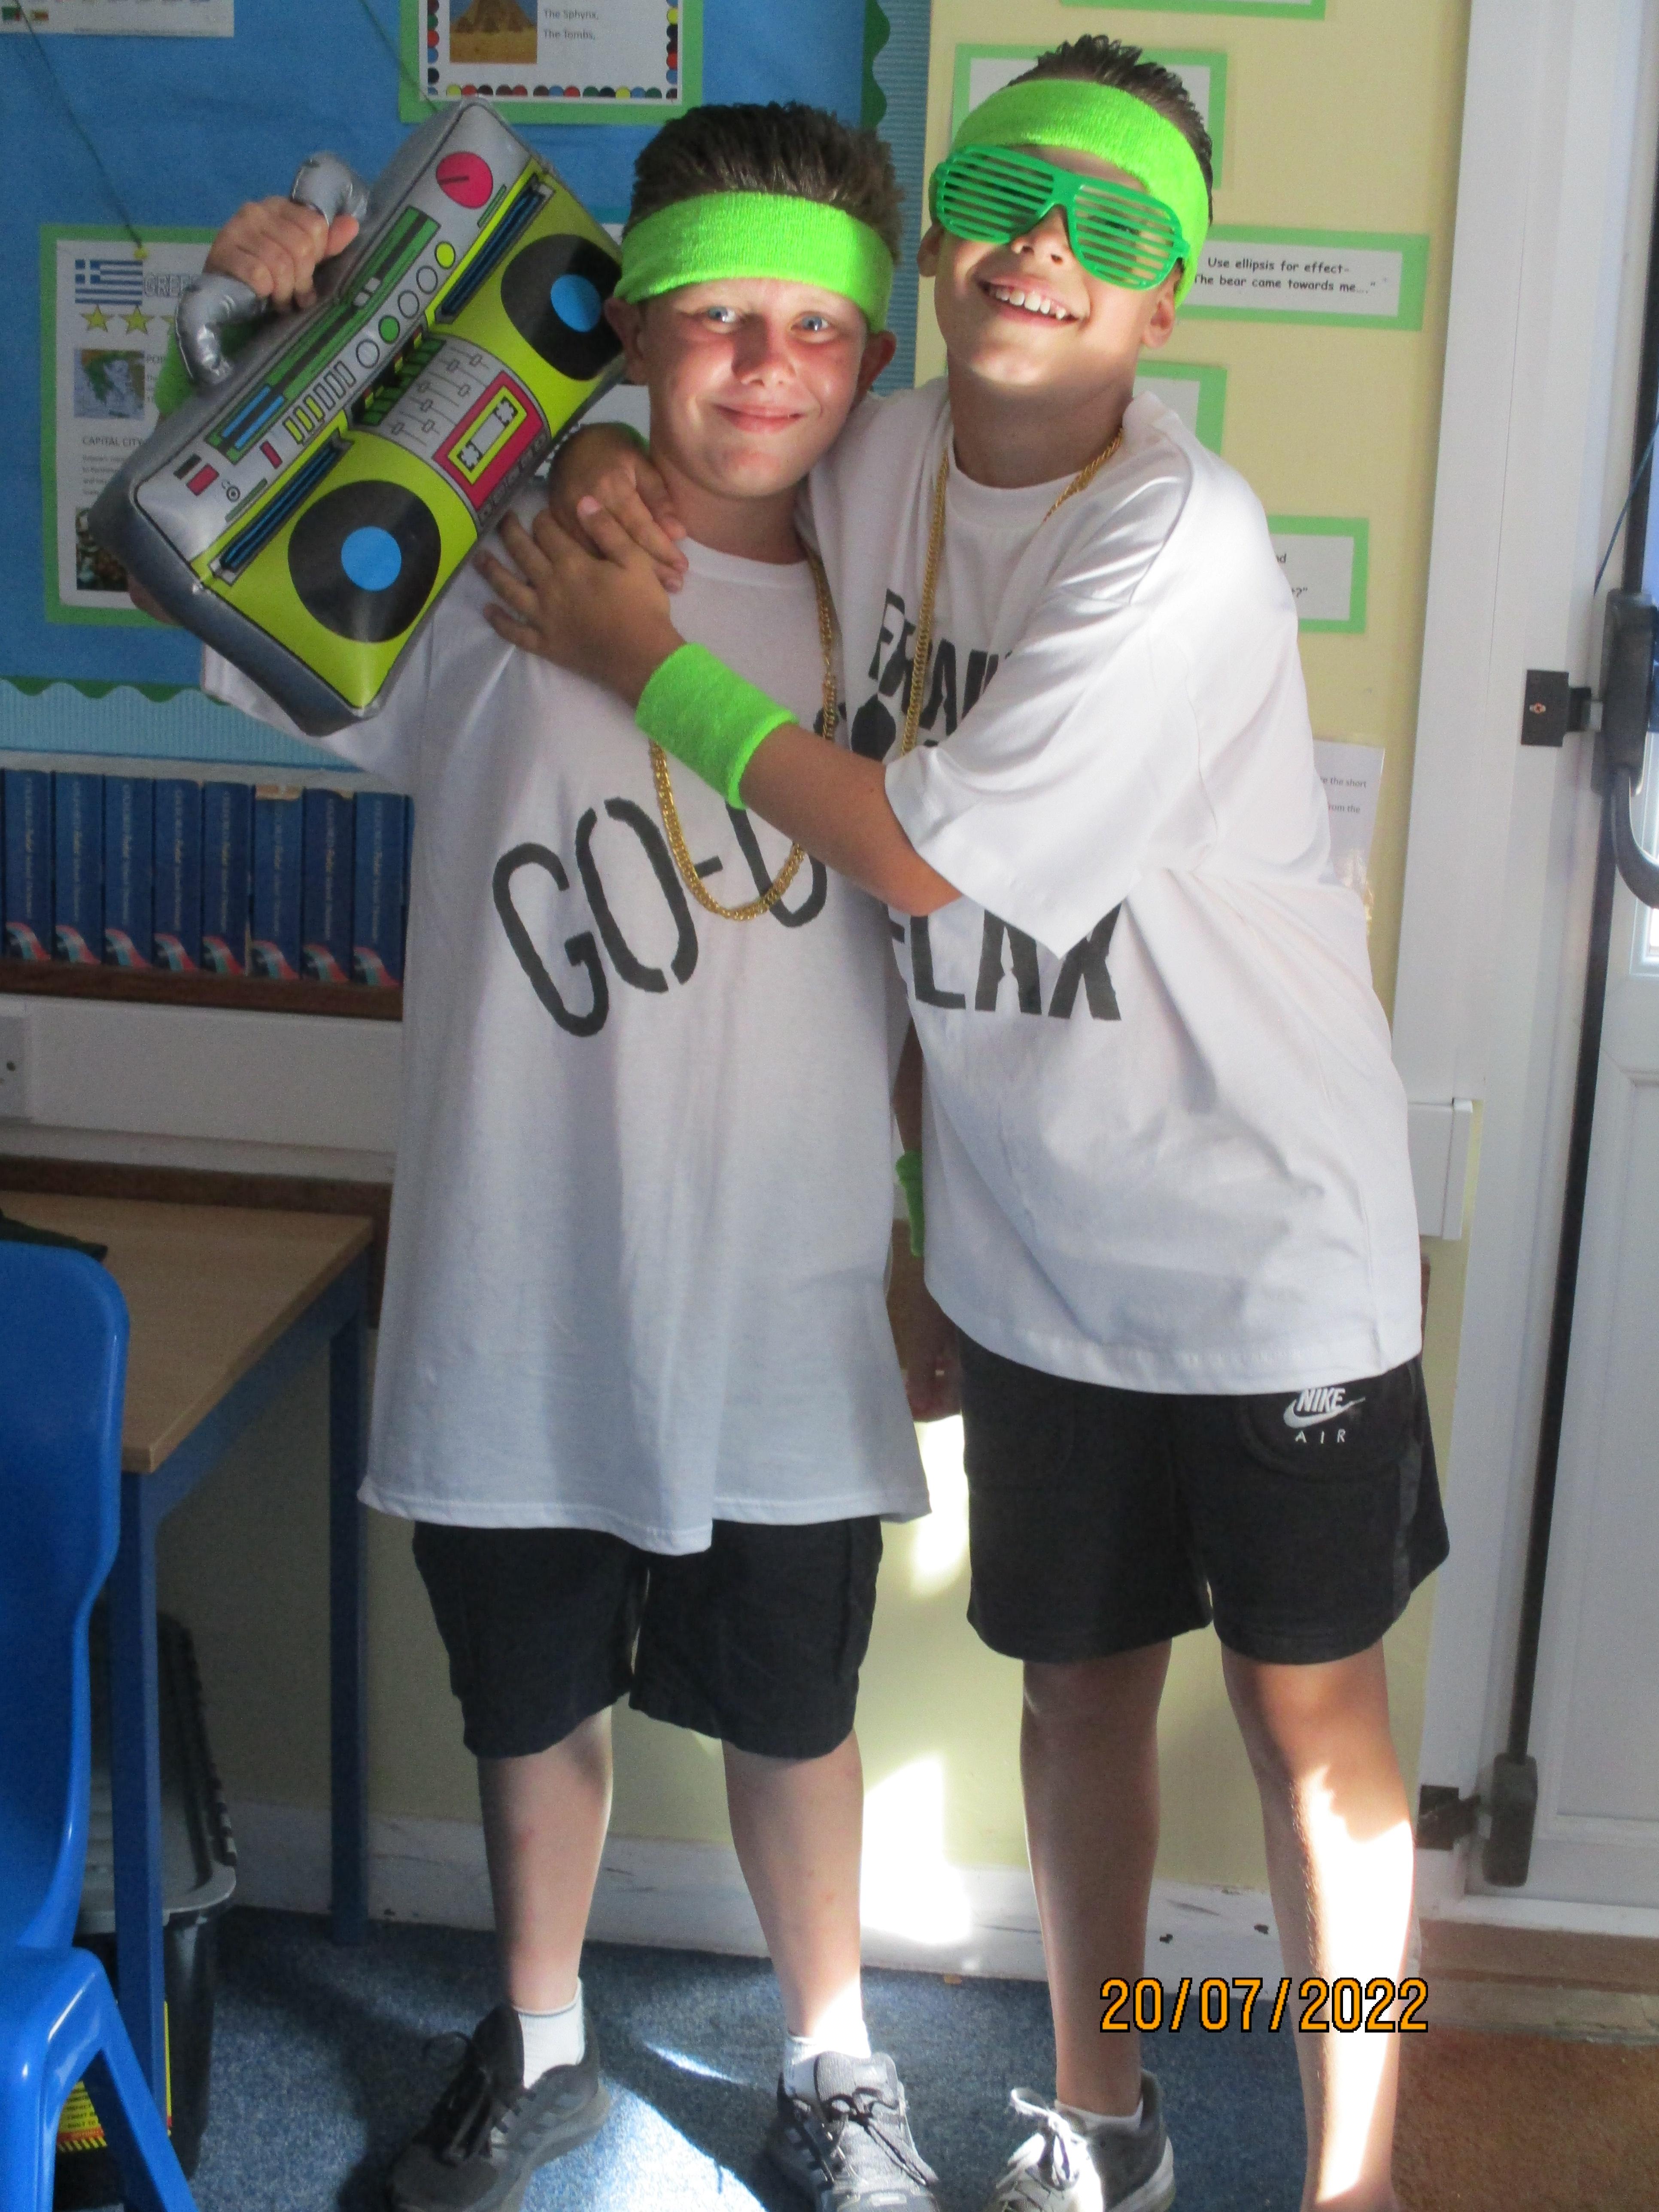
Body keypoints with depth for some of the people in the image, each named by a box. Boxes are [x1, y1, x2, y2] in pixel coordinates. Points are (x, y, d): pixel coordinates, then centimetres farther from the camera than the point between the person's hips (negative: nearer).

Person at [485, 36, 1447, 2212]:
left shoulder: (1183, 540, -22)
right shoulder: (878, 461, -2)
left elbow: (934, 854, -21)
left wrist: (649, 663, -12)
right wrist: (617, 463, -3)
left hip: (1269, 1239, -5)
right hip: (1031, 1235, 5)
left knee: (1308, 1708, 8)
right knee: (1083, 1679, 18)